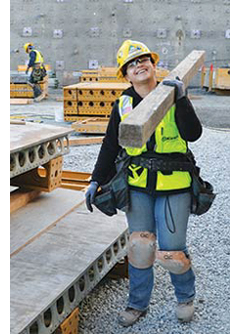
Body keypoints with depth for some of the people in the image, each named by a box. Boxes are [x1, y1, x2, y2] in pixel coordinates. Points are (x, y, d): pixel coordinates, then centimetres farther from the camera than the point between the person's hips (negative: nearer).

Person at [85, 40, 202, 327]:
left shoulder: (172, 97, -2)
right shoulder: (122, 106, 5)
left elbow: (192, 134, -16)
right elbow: (110, 147, 11)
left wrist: (181, 99, -26)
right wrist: (96, 181, 6)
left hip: (174, 185, -2)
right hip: (138, 186, 3)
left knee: (172, 249, 1)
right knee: (139, 246, 5)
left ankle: (186, 297, 30)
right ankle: (138, 303, 27)